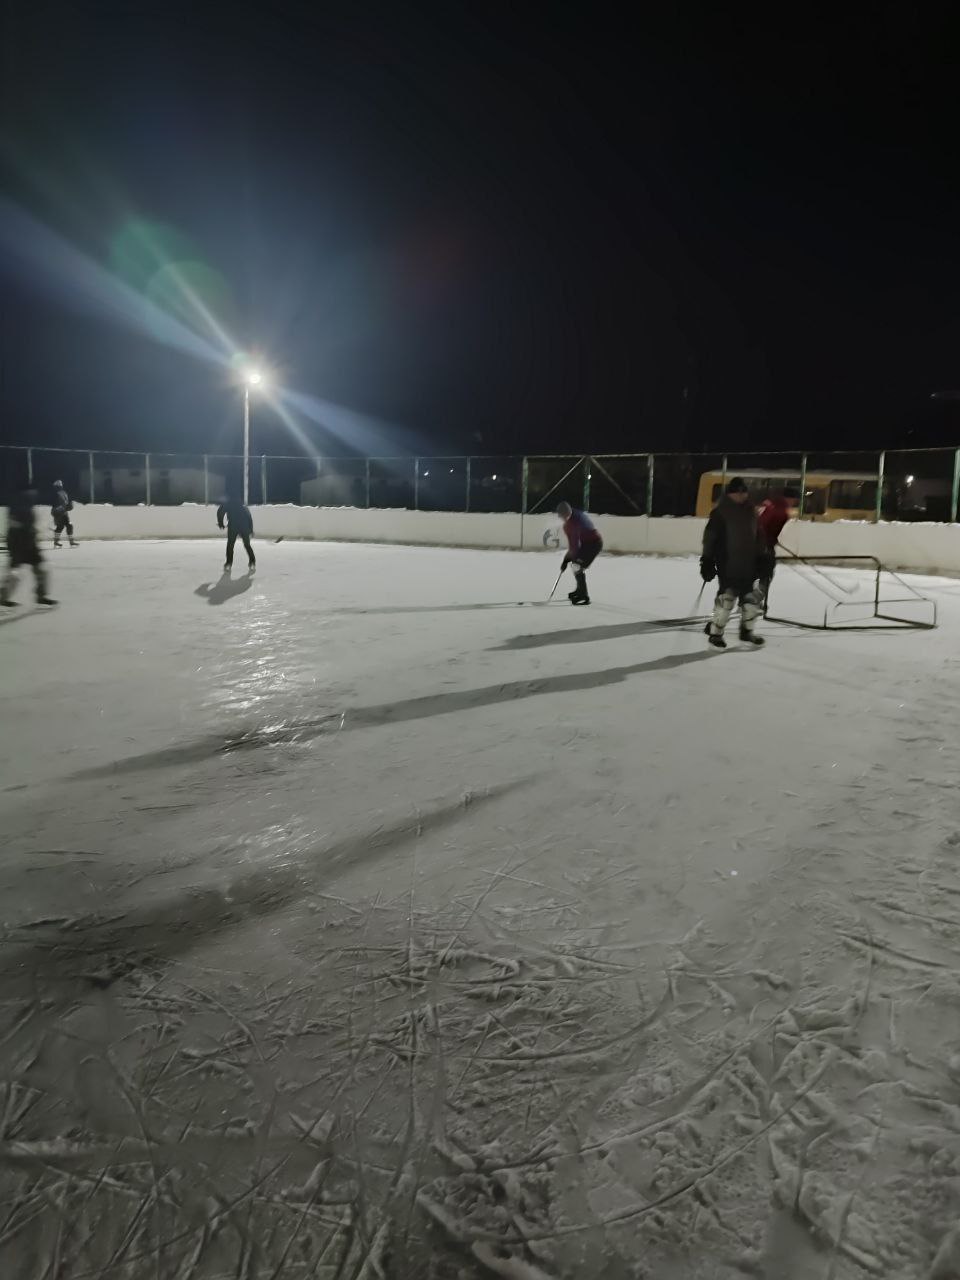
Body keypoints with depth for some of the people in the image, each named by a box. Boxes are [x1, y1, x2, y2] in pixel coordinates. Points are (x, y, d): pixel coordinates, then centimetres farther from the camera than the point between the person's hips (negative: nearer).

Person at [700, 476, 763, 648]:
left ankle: (747, 631, 24)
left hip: (747, 565, 6)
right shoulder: (720, 512, -8)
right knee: (727, 598, -10)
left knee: (751, 598, 9)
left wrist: (759, 560, 15)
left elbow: (757, 538, 17)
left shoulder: (751, 511, 9)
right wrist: (707, 561, -14)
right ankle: (715, 632, 2)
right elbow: (710, 537, -10)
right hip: (727, 565, -6)